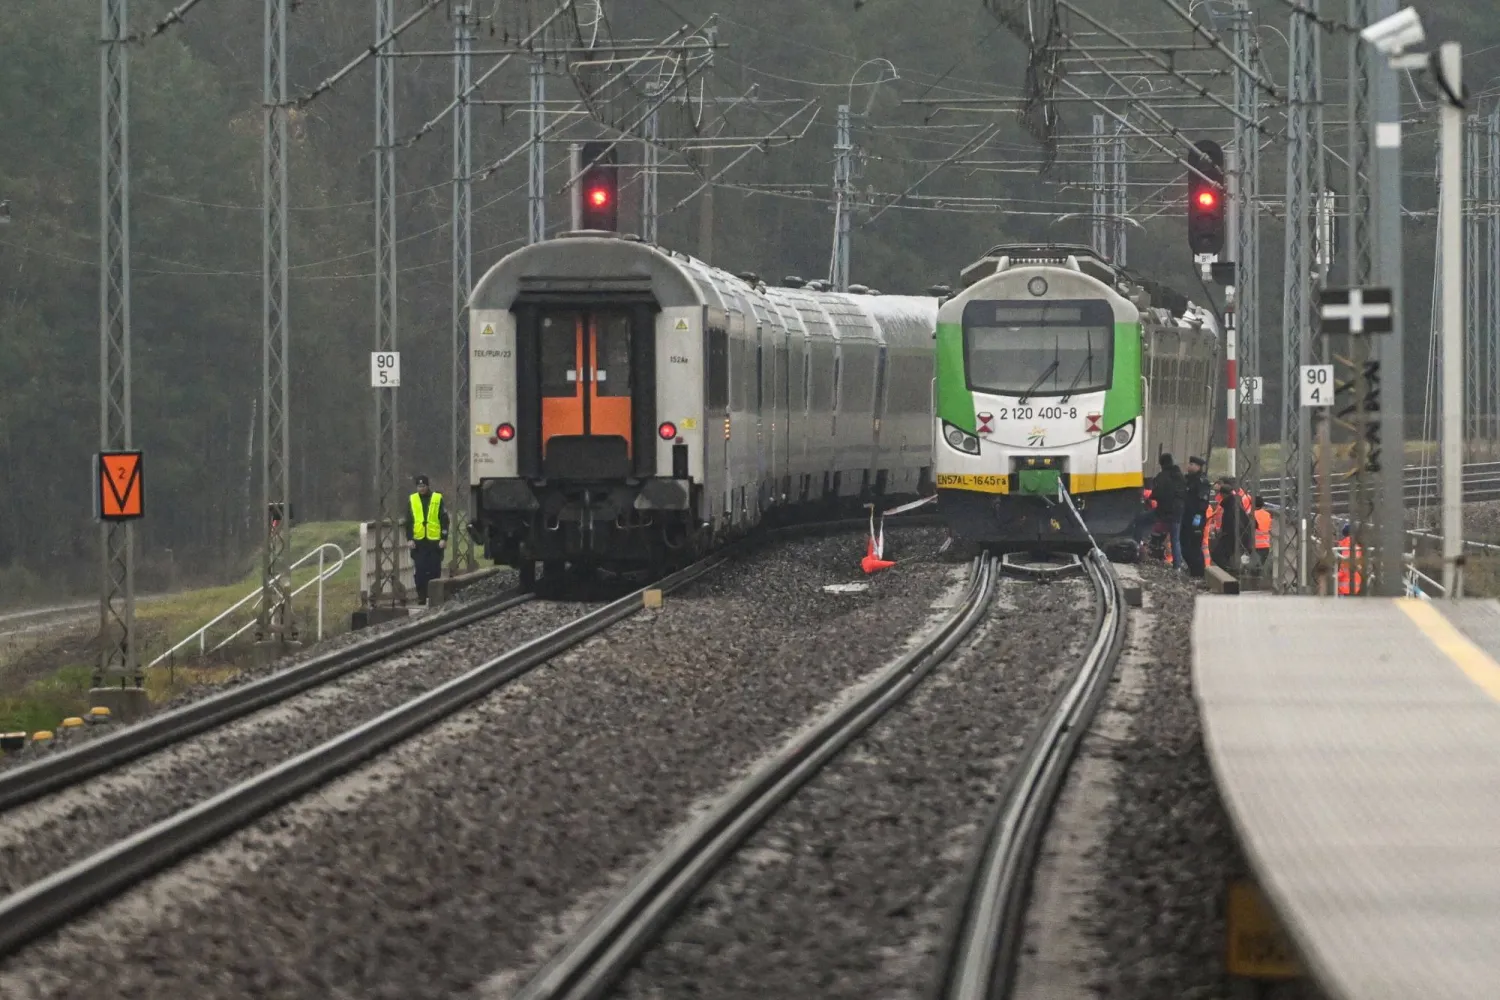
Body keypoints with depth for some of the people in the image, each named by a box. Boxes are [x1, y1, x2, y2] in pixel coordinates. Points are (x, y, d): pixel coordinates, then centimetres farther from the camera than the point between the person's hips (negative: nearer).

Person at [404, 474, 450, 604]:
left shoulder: (437, 499, 2)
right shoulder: (412, 500, 8)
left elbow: (444, 520, 2)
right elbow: (409, 521, 8)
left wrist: (444, 538, -5)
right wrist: (409, 539, 0)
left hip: (435, 541, -2)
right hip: (418, 541, 2)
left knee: (435, 570, 2)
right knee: (419, 570, -1)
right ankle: (421, 597, 6)